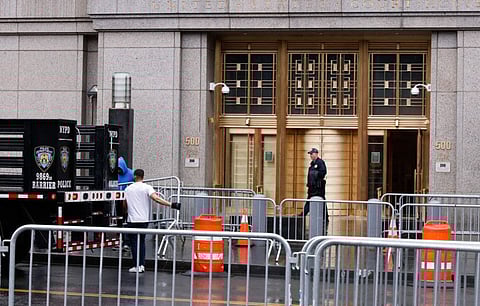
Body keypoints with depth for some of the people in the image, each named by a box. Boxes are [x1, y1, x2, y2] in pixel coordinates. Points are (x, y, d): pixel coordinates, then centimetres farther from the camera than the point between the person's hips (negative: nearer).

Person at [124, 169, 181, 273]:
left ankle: (137, 266, 2)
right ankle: (141, 265, 9)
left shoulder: (128, 189, 5)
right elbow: (156, 199, -19)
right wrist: (171, 205, -23)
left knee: (134, 243, 4)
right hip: (143, 220, 0)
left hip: (132, 220, 0)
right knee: (141, 242, 14)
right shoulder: (147, 187, -3)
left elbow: (125, 205, 14)